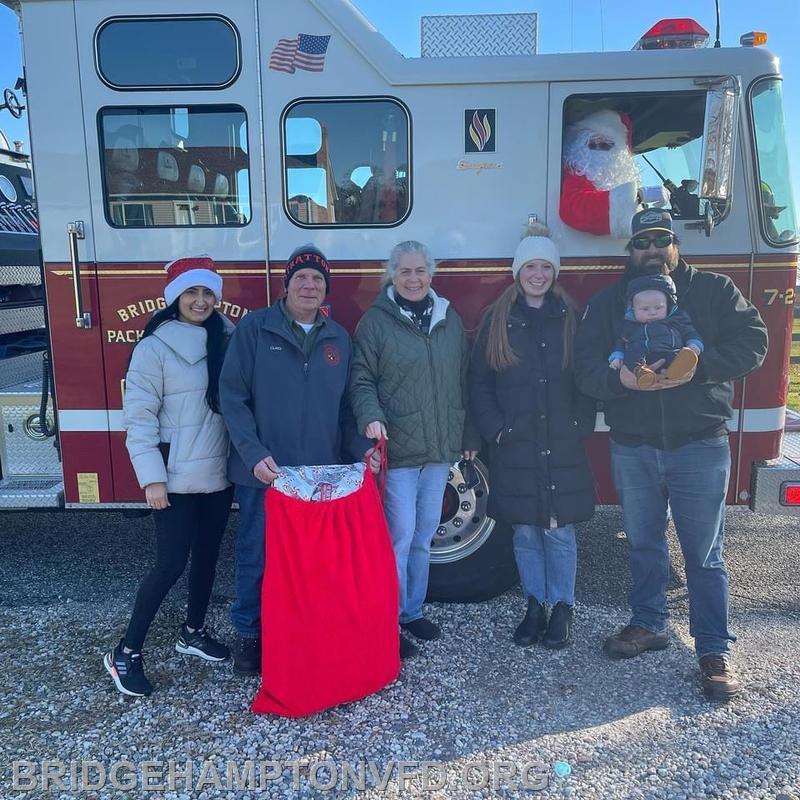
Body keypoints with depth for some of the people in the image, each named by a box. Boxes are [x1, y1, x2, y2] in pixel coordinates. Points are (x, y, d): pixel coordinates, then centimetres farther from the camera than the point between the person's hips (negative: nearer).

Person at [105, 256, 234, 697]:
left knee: (207, 555, 16)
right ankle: (126, 651, 16)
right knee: (171, 563, -2)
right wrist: (151, 477, -17)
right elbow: (139, 416, -12)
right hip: (177, 477, -5)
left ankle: (192, 632, 36)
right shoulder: (155, 347, -10)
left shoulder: (228, 338, 5)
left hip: (219, 472, 5)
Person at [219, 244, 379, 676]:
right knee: (256, 555, 9)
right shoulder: (255, 328, -3)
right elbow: (232, 396, -7)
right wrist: (254, 455, -17)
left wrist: (361, 447, -3)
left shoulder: (337, 338, 10)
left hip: (321, 473, 4)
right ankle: (248, 634, 29)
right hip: (263, 472, -3)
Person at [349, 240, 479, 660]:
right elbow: (361, 380, -8)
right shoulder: (376, 321, -5)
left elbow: (463, 382, 13)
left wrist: (469, 436, 13)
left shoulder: (449, 319, 10)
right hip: (397, 449, -5)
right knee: (399, 535, -3)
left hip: (440, 449, 5)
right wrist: (371, 417, -26)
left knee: (423, 535, 15)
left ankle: (413, 610, 32)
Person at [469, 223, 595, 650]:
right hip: (515, 447, 1)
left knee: (560, 532, 5)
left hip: (563, 447, 0)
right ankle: (535, 605, 26)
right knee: (525, 533, 10)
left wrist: (580, 425, -6)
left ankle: (563, 608, 22)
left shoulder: (572, 317, 6)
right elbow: (479, 381, 4)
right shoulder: (497, 319, 5)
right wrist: (495, 429, -5)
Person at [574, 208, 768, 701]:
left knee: (705, 554, 4)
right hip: (632, 447, 3)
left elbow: (752, 342, -6)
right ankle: (649, 625, 35)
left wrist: (698, 366, -22)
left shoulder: (714, 290, 3)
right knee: (644, 545, 17)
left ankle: (715, 651, 16)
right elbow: (586, 365, -2)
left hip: (700, 444, -2)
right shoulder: (608, 302, 7)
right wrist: (618, 377, -23)